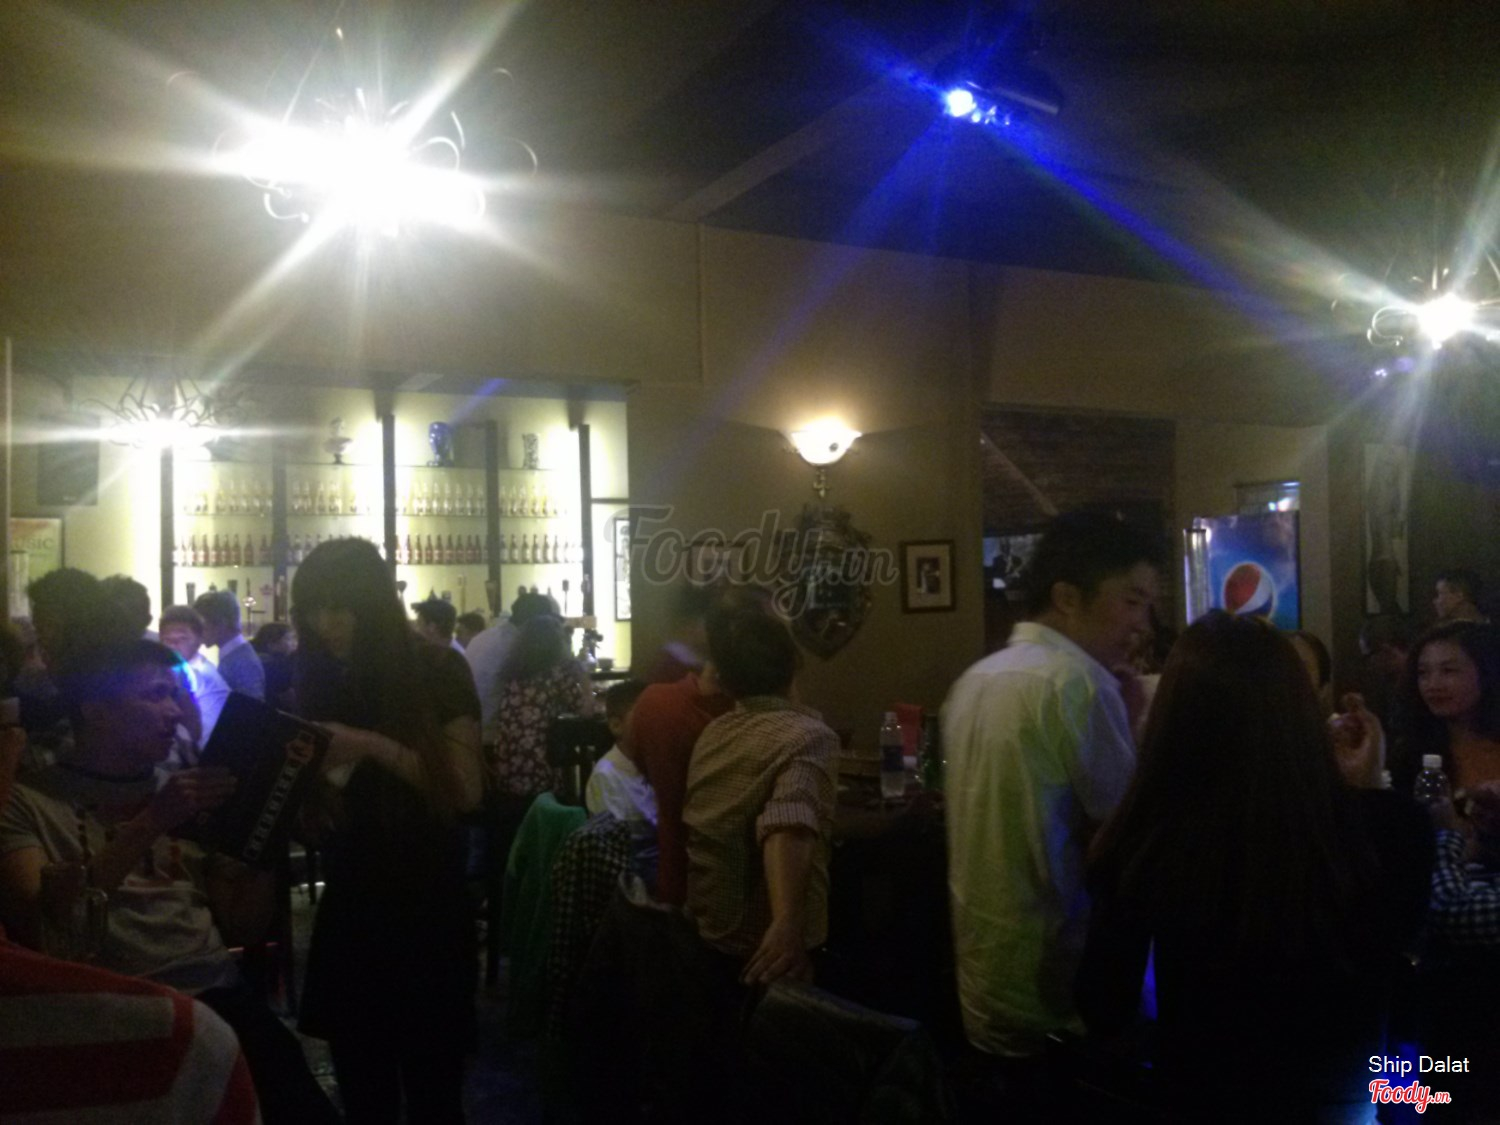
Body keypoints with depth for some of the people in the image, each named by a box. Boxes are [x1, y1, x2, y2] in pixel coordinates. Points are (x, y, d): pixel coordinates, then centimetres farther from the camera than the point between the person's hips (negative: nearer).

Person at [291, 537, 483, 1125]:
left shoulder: (436, 670, -7)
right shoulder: (317, 683, 4)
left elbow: (465, 789, -16)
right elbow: (311, 809, 8)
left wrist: (375, 748, -24)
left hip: (429, 910, -4)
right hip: (347, 911, 4)